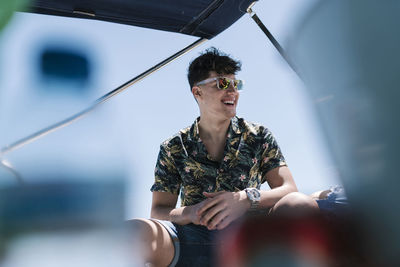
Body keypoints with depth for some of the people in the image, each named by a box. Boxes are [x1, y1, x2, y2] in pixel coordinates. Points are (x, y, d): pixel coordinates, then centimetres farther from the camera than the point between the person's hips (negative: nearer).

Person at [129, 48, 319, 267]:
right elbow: (158, 211, 7)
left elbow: (288, 189, 3)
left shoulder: (258, 136, 11)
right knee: (134, 232, -33)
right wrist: (190, 213, -17)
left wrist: (247, 199, -18)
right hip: (192, 239, -1)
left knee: (303, 206, -30)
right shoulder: (173, 149, 9)